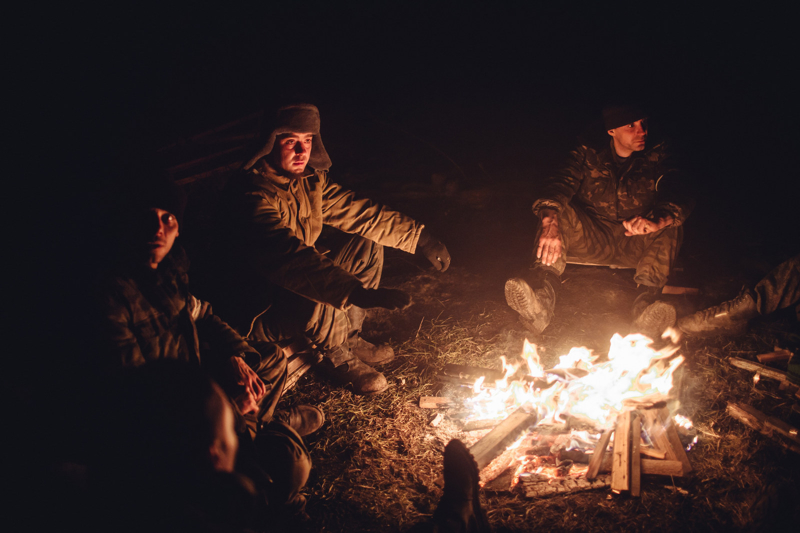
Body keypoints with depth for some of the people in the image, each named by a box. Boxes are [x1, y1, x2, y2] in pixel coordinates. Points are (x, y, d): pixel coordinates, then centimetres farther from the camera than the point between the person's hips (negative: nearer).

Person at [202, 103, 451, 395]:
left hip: (298, 280, 9)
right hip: (253, 308, -9)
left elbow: (358, 212, 8)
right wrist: (362, 294, -51)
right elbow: (288, 258, -44)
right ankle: (334, 356, 0)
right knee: (321, 306, -36)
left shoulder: (311, 179, -3)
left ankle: (348, 337, 15)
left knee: (366, 247, 5)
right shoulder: (251, 194, -31)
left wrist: (419, 237, 5)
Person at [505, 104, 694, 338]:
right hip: (592, 238, 0)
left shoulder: (657, 158, 1)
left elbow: (679, 197, -16)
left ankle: (646, 299, -46)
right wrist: (550, 223, -40)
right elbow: (560, 183, -17)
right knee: (558, 211, -26)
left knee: (670, 224, -28)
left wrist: (657, 221, -40)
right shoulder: (589, 154, 1)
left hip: (633, 243, 0)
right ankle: (543, 288, -49)